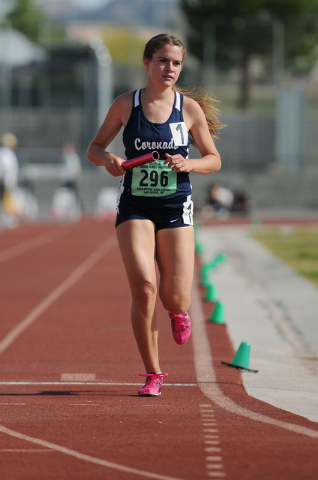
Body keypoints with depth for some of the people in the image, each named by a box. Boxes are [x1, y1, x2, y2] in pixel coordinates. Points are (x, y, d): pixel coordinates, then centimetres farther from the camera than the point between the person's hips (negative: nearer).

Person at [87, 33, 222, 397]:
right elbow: (93, 149, 9)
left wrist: (189, 164, -13)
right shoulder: (125, 105, 0)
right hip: (134, 206, 0)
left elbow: (214, 160, 7)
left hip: (176, 207, 1)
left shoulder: (190, 108, 0)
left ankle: (178, 312, 36)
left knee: (175, 299, -5)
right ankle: (152, 374, -4)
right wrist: (107, 159, -13)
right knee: (143, 288, -18)